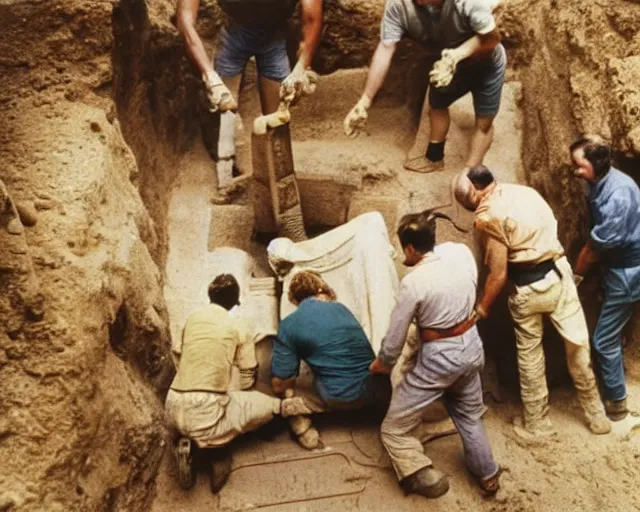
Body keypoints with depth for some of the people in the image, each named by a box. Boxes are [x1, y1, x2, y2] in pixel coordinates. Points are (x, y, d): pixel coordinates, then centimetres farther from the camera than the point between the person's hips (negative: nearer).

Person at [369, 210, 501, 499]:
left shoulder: (414, 282, -24)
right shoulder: (462, 252, -9)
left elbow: (395, 338, -14)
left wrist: (382, 365, 5)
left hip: (439, 358, -7)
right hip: (472, 346, 7)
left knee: (394, 430, 7)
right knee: (469, 416, 31)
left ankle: (425, 479, -4)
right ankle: (487, 475, 44)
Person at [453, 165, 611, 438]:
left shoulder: (487, 216, -13)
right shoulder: (523, 190, 9)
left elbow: (499, 274, -14)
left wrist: (482, 308, -1)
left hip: (529, 287, -6)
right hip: (559, 272, 6)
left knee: (530, 356, 12)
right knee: (578, 345, 15)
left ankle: (536, 423, 25)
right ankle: (596, 415, 30)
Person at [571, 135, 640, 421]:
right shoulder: (600, 185, 2)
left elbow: (603, 242, -22)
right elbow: (595, 238, 7)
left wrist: (577, 274, -10)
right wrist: (580, 270, 2)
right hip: (616, 267, 9)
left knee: (604, 340, -2)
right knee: (612, 335, 20)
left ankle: (616, 403, 13)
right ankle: (612, 389, 37)